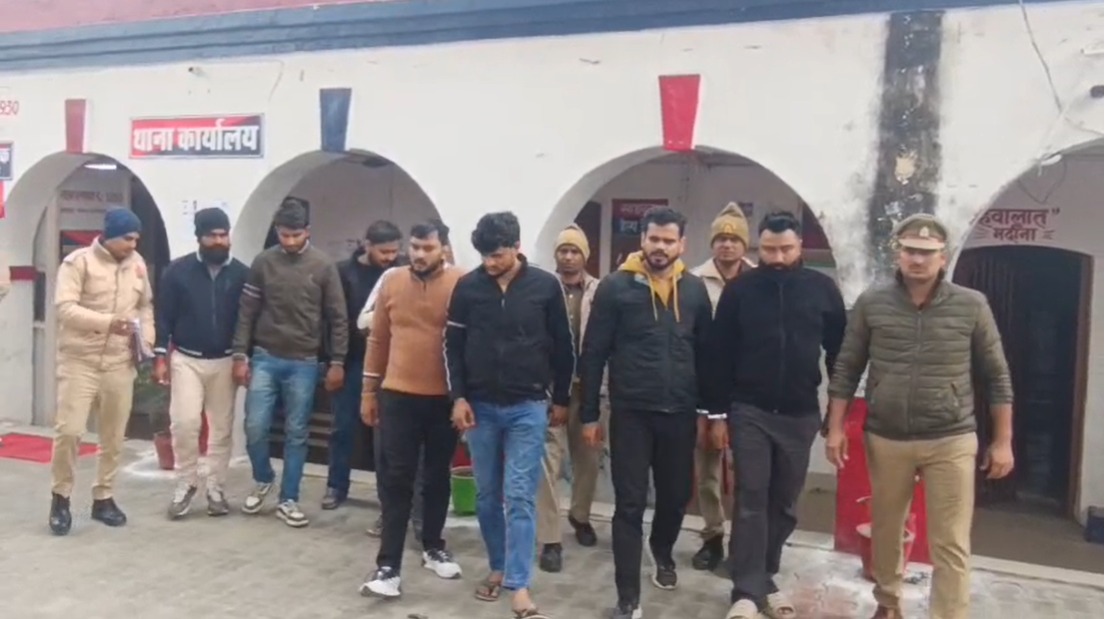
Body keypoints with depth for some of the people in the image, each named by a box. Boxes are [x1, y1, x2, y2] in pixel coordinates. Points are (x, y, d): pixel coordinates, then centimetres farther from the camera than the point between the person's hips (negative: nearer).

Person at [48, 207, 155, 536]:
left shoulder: (137, 264, 6)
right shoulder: (78, 262, -8)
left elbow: (146, 306, 17)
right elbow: (65, 308, -17)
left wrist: (146, 340, 3)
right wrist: (108, 321, -29)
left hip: (120, 363, 4)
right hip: (80, 361, -4)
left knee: (114, 435, 9)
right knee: (69, 430, -6)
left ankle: (103, 498, 22)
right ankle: (61, 496, 14)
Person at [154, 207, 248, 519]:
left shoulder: (241, 274, 0)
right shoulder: (178, 270, -3)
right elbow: (164, 316, -1)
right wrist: (161, 357, -5)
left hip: (224, 362, 1)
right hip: (186, 359, -1)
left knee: (222, 428, 6)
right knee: (184, 423, -9)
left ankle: (216, 490, 18)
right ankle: (186, 485, 10)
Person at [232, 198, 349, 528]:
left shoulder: (323, 266, -3)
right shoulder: (263, 262, 1)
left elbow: (337, 318, -1)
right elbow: (247, 312, 4)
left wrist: (337, 362, -4)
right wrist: (240, 356, -1)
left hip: (304, 363, -1)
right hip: (264, 358, 1)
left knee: (296, 433, 5)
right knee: (255, 427, -1)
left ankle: (288, 500, 17)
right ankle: (263, 480, 27)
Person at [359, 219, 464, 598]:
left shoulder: (462, 285, -7)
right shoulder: (392, 284, 2)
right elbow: (378, 340, 8)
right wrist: (369, 392, 9)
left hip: (444, 399, -1)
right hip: (398, 396, 1)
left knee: (438, 478, 14)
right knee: (396, 480, 2)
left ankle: (434, 548, 33)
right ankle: (389, 566, 7)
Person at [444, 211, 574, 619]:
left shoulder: (546, 286, -5)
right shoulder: (468, 286, -1)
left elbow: (562, 347, 3)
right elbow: (453, 345, 5)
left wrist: (561, 398, 7)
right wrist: (458, 397, -3)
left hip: (528, 408, -2)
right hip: (480, 406, 2)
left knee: (520, 498, -4)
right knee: (487, 495, 11)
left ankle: (519, 586, 1)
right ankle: (498, 567, 29)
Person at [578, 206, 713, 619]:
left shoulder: (695, 289, 5)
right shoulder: (616, 286, -5)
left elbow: (705, 352, 11)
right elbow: (594, 353, -3)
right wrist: (589, 414, -4)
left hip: (680, 413, 3)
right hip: (631, 413, -3)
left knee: (677, 495, 17)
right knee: (630, 505, 2)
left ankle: (663, 553, 47)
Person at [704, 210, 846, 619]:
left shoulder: (822, 289, 0)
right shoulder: (740, 290, -2)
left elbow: (839, 352, 6)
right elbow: (721, 355, 0)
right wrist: (718, 413, -1)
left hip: (801, 415, 2)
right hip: (750, 412, -2)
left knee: (784, 503, 10)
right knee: (751, 501, -2)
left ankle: (765, 579, 26)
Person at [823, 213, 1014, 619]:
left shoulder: (972, 306, -4)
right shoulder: (871, 303, -3)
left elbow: (997, 377, 2)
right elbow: (846, 369, 3)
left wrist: (1003, 441, 2)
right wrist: (835, 428, 0)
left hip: (951, 441, -1)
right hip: (885, 439, 2)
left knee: (951, 545, 0)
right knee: (885, 531, 17)